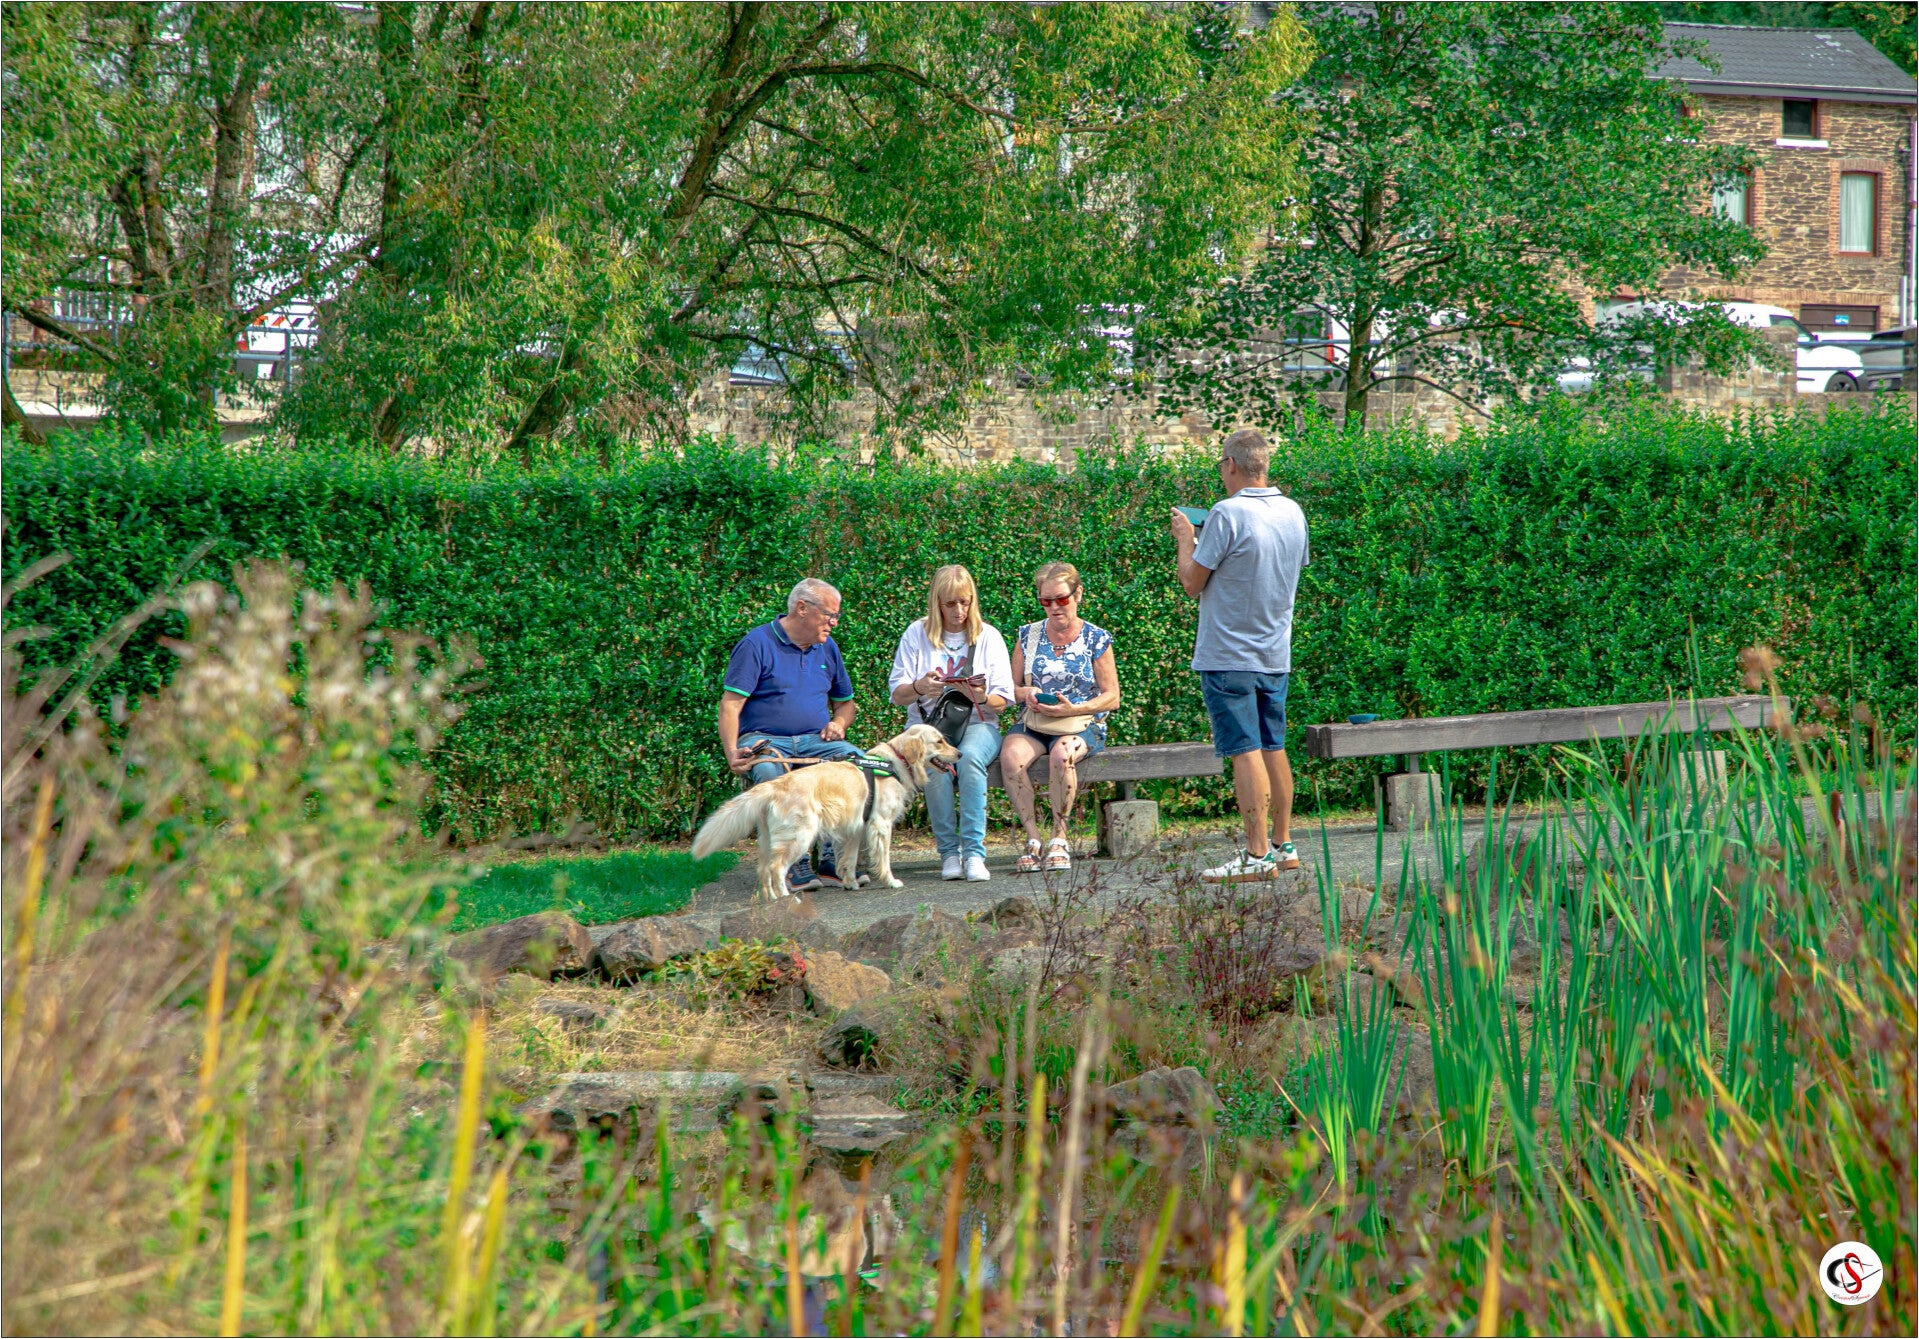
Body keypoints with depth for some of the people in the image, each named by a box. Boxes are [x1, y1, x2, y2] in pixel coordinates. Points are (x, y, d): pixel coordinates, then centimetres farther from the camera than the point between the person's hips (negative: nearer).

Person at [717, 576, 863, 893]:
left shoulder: (827, 648, 17)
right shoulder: (758, 644, -3)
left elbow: (845, 702, 29)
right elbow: (730, 705, -9)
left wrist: (839, 722, 4)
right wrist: (732, 754, -24)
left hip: (815, 741, 5)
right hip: (764, 739, -5)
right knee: (769, 772, -40)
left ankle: (832, 862, -25)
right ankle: (795, 866, -39)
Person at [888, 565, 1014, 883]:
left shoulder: (988, 636, 8)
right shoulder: (916, 634, 7)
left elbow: (1003, 701, 4)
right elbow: (897, 695, 3)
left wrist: (982, 698, -19)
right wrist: (919, 688, -20)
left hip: (978, 723, 0)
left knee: (970, 756, -36)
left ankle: (973, 852, -37)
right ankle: (948, 852, -27)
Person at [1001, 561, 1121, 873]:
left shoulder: (1096, 639, 4)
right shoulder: (1028, 636, 12)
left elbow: (1111, 697, 2)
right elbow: (1011, 687, 14)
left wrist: (1074, 709, -15)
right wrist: (1025, 692, -11)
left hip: (1081, 724, -2)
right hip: (1032, 723, 3)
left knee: (1061, 755, -38)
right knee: (1011, 756, -33)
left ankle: (1060, 836, -23)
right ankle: (1032, 838, -24)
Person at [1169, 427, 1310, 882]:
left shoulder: (1228, 515, -17)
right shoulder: (1293, 513, 6)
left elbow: (1192, 583, -11)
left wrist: (1186, 540, 8)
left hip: (1229, 655, -7)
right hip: (1276, 653, 7)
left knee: (1245, 753, -7)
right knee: (1273, 749, 15)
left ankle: (1258, 855, -8)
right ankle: (1283, 845, 21)